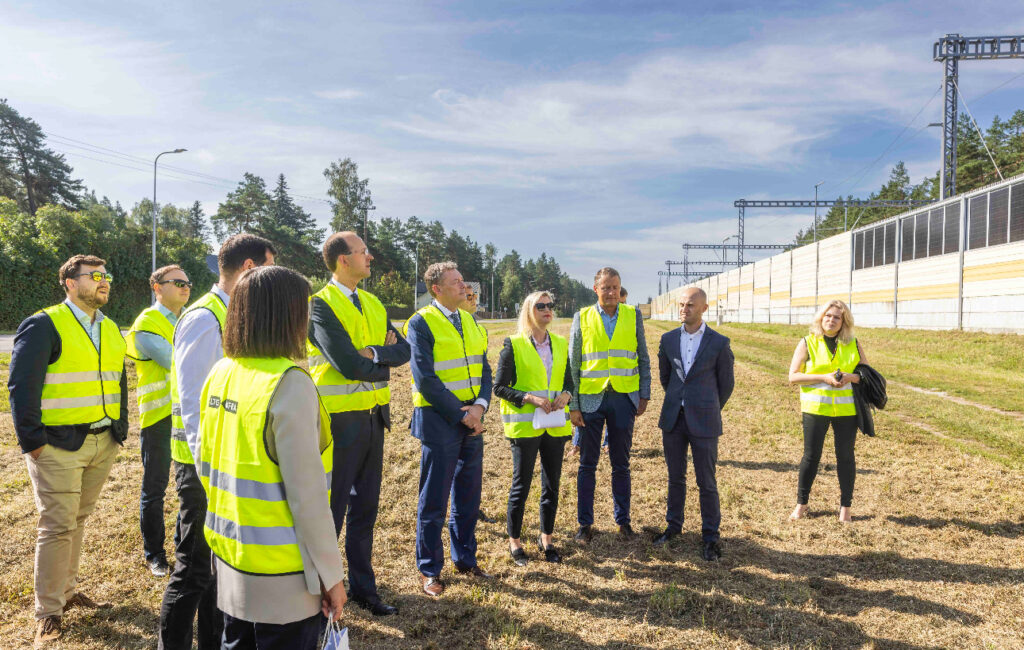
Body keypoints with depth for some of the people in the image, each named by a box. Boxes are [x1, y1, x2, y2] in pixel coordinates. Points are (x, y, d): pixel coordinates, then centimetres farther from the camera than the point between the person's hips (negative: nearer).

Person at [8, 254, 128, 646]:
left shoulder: (111, 330, 14)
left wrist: (121, 430, 12)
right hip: (59, 445, -6)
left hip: (103, 444, 6)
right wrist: (32, 441, -12)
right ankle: (48, 613, 14)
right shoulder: (43, 326, -8)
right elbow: (22, 386, -11)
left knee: (78, 519, 16)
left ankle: (66, 591, 30)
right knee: (58, 526, 0)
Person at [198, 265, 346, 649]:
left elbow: (206, 468, 9)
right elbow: (306, 494, -22)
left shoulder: (221, 373, 1)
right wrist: (330, 574, -13)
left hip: (229, 562, 7)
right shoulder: (289, 383, -22)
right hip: (280, 576, -7)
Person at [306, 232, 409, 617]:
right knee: (332, 508, 6)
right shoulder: (321, 304, -12)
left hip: (373, 417, 7)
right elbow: (349, 365, -21)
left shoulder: (372, 303, 11)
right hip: (341, 421, -7)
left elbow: (403, 350, 2)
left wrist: (374, 353, -15)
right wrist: (384, 364, -7)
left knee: (365, 506, 16)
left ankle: (363, 587, 31)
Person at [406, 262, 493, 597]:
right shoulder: (421, 323, -10)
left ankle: (465, 559, 32)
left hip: (472, 420, 6)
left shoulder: (469, 321, 11)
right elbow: (426, 380, -15)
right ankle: (430, 570, 20)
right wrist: (460, 414, -15)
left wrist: (480, 406, -7)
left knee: (468, 496, 16)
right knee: (434, 501, 4)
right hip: (439, 420, -6)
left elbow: (484, 370, 10)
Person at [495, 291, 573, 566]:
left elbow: (569, 380, 16)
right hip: (524, 425, -5)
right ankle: (514, 541, 18)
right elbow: (499, 387, -6)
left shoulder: (561, 344, 10)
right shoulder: (513, 344, -5)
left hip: (555, 426, 5)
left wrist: (566, 394, -6)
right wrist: (528, 398, -19)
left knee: (552, 484, 11)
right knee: (521, 484, 2)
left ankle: (546, 538, 27)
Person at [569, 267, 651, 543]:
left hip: (623, 398, 1)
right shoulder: (582, 318, 0)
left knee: (621, 465, 11)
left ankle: (623, 520, 25)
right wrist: (573, 405, -3)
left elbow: (643, 359, 10)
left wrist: (644, 395, 4)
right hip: (591, 399, -1)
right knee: (587, 465, 7)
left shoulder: (632, 316, 4)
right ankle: (585, 523, 19)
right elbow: (572, 364, 1)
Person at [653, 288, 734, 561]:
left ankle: (710, 536, 17)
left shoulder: (719, 343, -6)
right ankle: (673, 525, 30)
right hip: (673, 418, 3)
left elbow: (726, 384, 5)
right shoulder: (668, 339, 3)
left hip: (703, 422, -3)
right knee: (675, 477, 14)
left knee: (707, 482, 3)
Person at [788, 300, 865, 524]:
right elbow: (793, 376, -5)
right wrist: (824, 378, -17)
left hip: (846, 408, 2)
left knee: (845, 456, 7)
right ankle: (801, 503, 16)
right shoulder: (807, 343, 1)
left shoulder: (853, 344, 8)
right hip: (816, 407, -2)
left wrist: (851, 377, -13)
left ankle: (845, 507, 19)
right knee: (811, 455, 3)